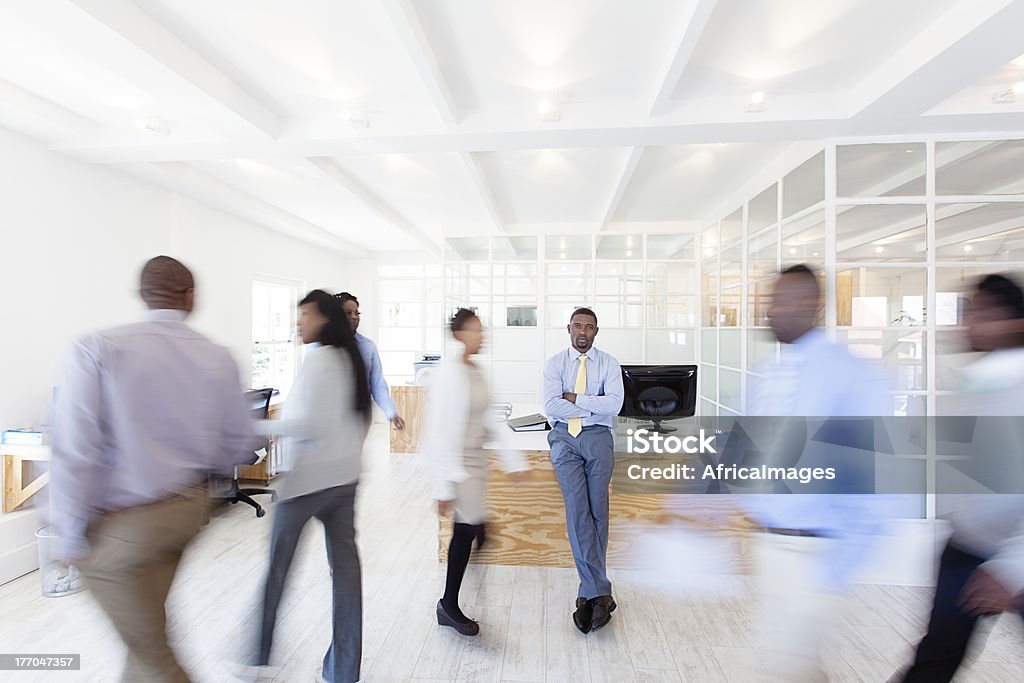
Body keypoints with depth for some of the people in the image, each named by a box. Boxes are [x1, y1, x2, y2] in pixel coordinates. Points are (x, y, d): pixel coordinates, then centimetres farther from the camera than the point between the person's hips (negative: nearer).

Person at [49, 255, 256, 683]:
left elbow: (74, 451, -19)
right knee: (147, 625, 29)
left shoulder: (98, 350, -16)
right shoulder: (218, 358, -6)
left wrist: (70, 536, -5)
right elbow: (240, 444, 0)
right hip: (189, 507, 4)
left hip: (121, 526, -4)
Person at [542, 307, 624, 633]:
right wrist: (594, 407, -10)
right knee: (577, 510, -7)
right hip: (564, 438, 0)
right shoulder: (554, 363, 3)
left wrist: (575, 399, -11)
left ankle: (588, 593, 20)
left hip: (598, 437, 0)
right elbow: (551, 405, -10)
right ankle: (599, 593, 4)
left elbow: (614, 404, -11)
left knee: (597, 512, 4)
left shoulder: (609, 363, 4)